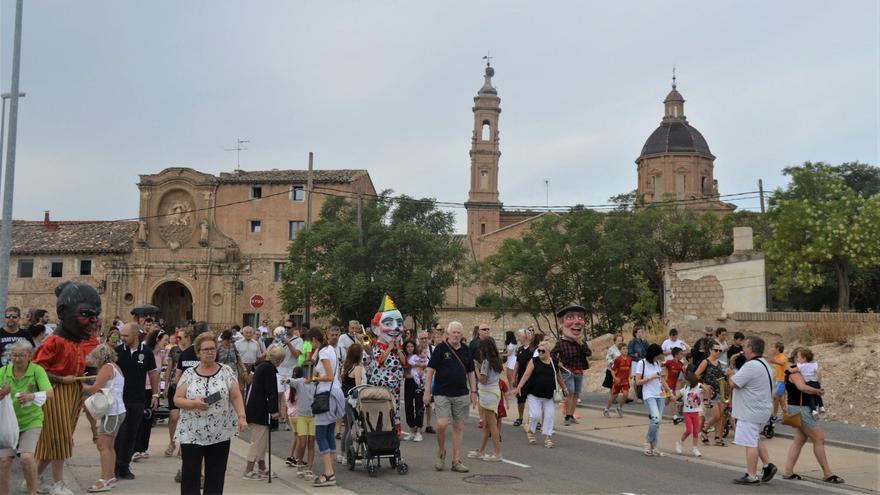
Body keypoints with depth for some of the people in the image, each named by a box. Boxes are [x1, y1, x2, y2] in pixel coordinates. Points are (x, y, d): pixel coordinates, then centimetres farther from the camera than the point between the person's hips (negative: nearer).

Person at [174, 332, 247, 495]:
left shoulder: (226, 371, 2)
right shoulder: (189, 374, 2)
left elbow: (236, 396, -1)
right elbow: (177, 400, 1)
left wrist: (241, 416, -15)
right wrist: (194, 403, -18)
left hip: (220, 434, 1)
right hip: (191, 434, 0)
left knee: (215, 476, 6)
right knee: (190, 475, 0)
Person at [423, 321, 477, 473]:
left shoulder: (465, 350, 9)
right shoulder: (440, 348, -4)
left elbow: (470, 372, 15)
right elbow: (430, 371, -4)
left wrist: (473, 392, 8)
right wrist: (427, 392, -9)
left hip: (461, 395, 4)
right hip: (442, 394, -4)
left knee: (459, 426, 4)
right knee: (442, 424, -14)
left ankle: (456, 461, 11)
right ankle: (441, 452, 12)